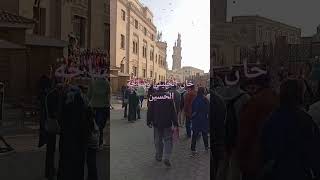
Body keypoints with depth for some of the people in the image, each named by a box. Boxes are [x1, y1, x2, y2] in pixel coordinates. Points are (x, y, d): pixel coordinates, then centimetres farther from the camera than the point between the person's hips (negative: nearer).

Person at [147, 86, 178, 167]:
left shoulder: (153, 97, -2)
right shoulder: (169, 97, -5)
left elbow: (149, 111, 1)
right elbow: (173, 111, -5)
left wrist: (149, 122, 10)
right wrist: (175, 123, -2)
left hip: (157, 123, 2)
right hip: (167, 123, -1)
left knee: (158, 140, 15)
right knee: (168, 140, 5)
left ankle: (159, 156, 27)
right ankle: (167, 158, -8)